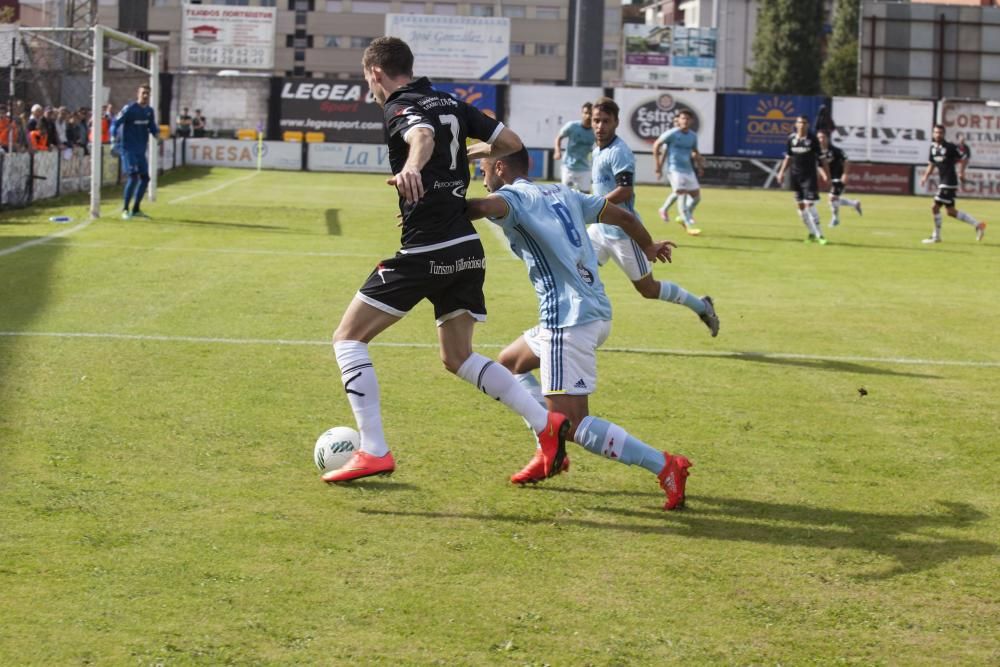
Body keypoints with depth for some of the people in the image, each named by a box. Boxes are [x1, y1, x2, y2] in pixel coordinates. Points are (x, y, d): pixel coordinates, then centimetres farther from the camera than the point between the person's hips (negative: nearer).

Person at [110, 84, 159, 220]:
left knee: (145, 178, 8)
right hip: (128, 148, -7)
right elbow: (115, 123, -13)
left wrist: (156, 134, -4)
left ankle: (136, 209, 21)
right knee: (133, 176, -16)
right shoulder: (129, 109, -12)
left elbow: (152, 127, 18)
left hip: (141, 150, 7)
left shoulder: (149, 111, 7)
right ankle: (125, 209, -8)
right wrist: (114, 139, -25)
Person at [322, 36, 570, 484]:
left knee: (348, 338, 3)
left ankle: (373, 452, -6)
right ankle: (547, 425, 6)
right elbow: (511, 142, 15)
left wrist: (412, 166, -53)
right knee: (458, 358, 20)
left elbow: (423, 135, -30)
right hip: (467, 248, 8)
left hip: (424, 253, -8)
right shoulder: (450, 104, 15)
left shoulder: (398, 108, -6)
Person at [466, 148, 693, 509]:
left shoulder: (514, 195, -3)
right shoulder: (562, 194, 20)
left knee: (571, 424, -11)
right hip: (597, 312, 9)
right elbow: (623, 216, 27)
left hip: (569, 320, -9)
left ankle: (665, 466, -18)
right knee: (509, 362, 26)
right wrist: (648, 246, 46)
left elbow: (485, 207, -27)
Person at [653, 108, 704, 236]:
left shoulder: (693, 136, 8)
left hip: (688, 169, 6)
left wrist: (700, 166, 9)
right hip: (675, 169, -6)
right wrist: (658, 166, -2)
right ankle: (689, 226, -14)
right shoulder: (672, 134, -9)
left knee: (696, 196, 6)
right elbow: (656, 145, -1)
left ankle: (683, 218, 27)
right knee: (682, 194, -15)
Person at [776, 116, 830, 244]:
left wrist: (824, 174, -12)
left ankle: (819, 234, -8)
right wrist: (782, 172, 8)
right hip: (796, 175, 4)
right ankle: (812, 233, 18)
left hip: (809, 176, -4)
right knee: (800, 206, 6)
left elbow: (819, 158, -3)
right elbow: (788, 157, 14)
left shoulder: (812, 139, -4)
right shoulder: (791, 138, 6)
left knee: (809, 204, -13)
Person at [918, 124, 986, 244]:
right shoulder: (933, 148, 12)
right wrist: (925, 176, 6)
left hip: (949, 182, -8)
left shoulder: (950, 147, -9)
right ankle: (977, 225, 18)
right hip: (942, 182, 8)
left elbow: (962, 161, -7)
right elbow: (931, 165, 20)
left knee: (935, 207, -10)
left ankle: (936, 236, 1)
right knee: (951, 211, 10)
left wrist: (961, 173, -22)